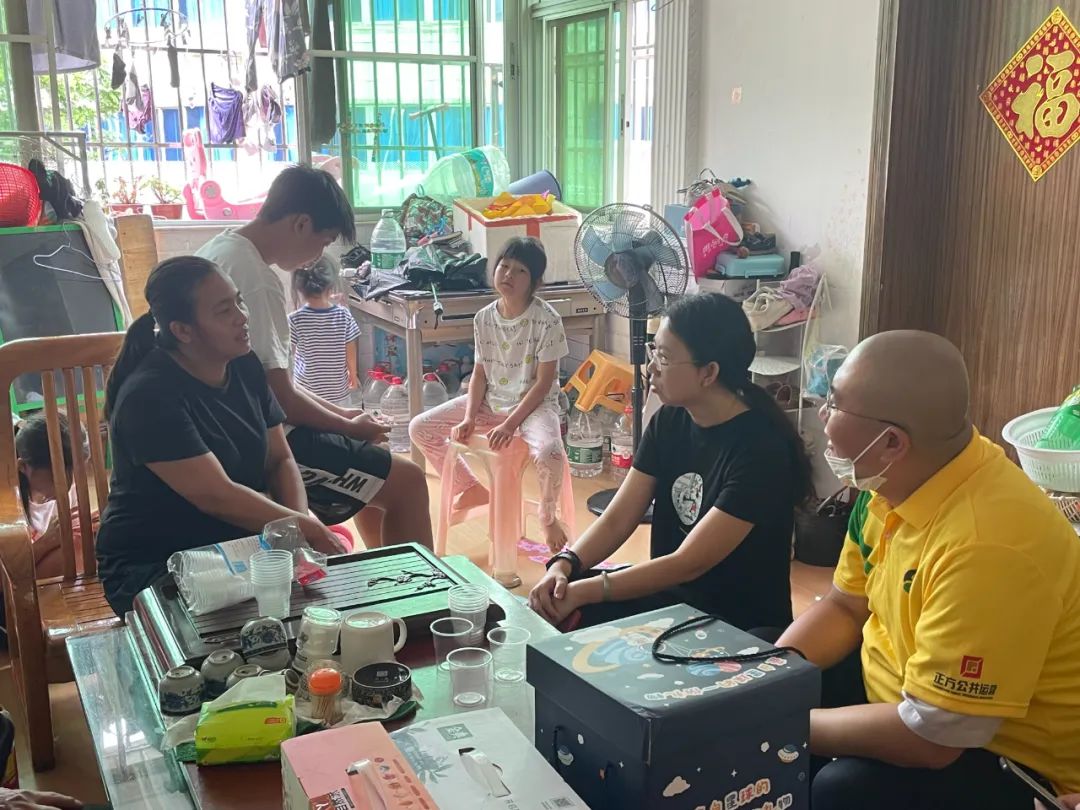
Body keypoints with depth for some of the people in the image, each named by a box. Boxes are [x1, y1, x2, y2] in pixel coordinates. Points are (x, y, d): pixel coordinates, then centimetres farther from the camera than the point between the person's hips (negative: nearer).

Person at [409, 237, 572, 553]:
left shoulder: (547, 320, -16)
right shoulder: (484, 318, 0)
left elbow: (544, 382, -16)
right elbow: (480, 373, 4)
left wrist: (510, 424, -22)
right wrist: (469, 419, -10)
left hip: (534, 404, -5)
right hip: (491, 401, 6)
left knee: (549, 453, -37)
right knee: (420, 428, -2)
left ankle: (548, 516, -3)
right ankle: (470, 487, 20)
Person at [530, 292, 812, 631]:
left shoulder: (761, 449, -25)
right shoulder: (669, 421, -2)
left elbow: (688, 564, -26)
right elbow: (616, 520, -3)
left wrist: (582, 592, -28)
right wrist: (563, 566, -21)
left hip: (741, 626, -6)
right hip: (669, 593, 6)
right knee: (548, 611, -7)